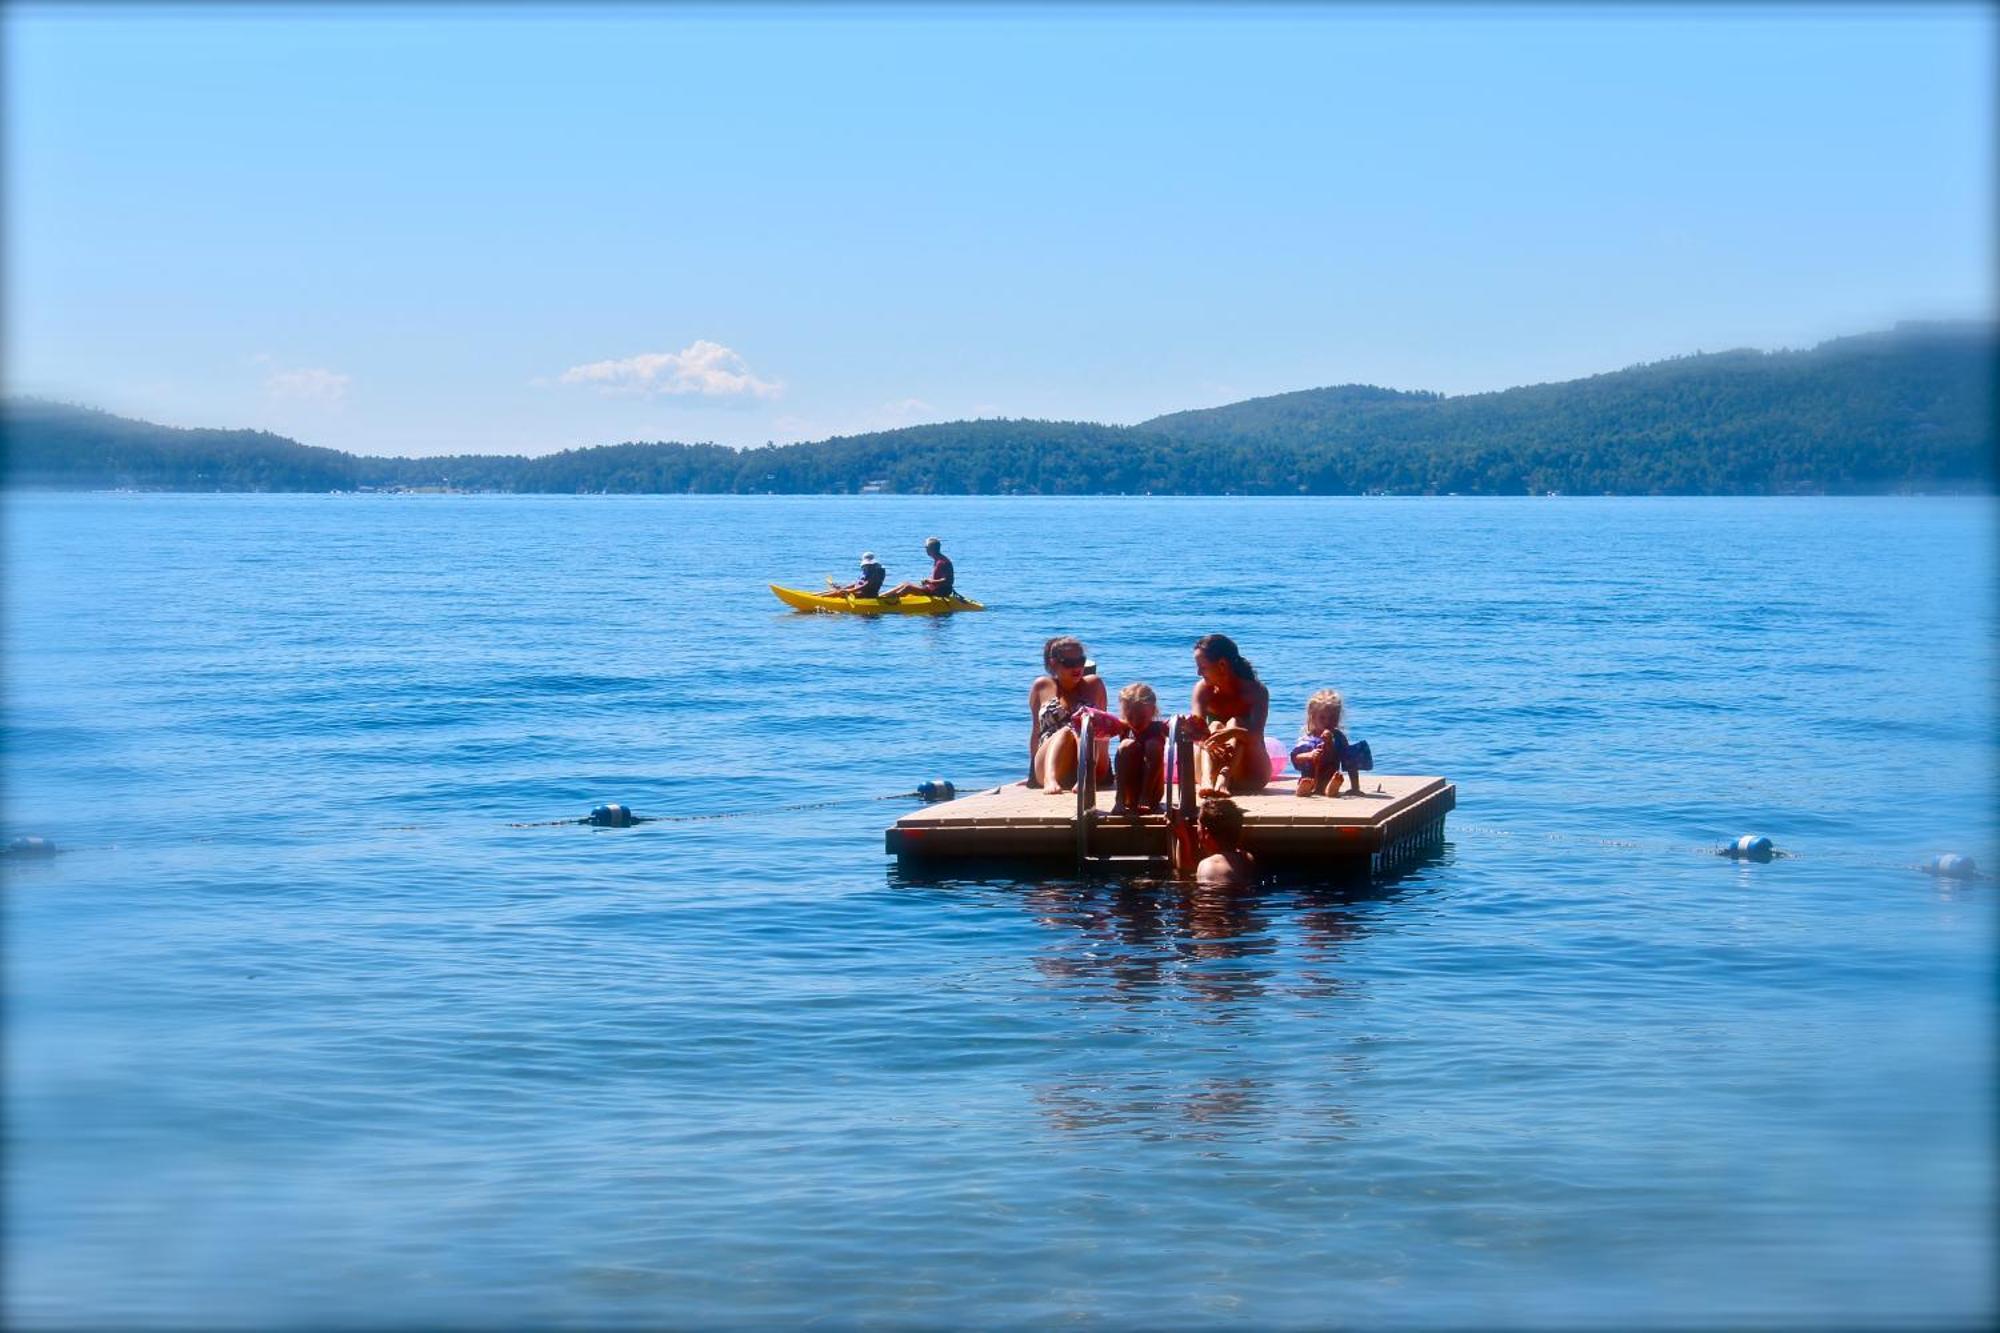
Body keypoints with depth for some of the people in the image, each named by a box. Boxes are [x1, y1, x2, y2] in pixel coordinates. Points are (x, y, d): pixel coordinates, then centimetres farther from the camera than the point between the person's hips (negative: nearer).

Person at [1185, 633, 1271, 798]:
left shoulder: (1255, 690, -13)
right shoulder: (1203, 689, -5)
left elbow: (1256, 735, -29)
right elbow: (1198, 729, -20)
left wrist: (1233, 733, -51)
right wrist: (1203, 741, -44)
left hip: (1250, 776, -2)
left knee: (1236, 724, -25)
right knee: (1215, 726, -24)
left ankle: (1223, 780, -51)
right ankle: (1207, 781, -52)